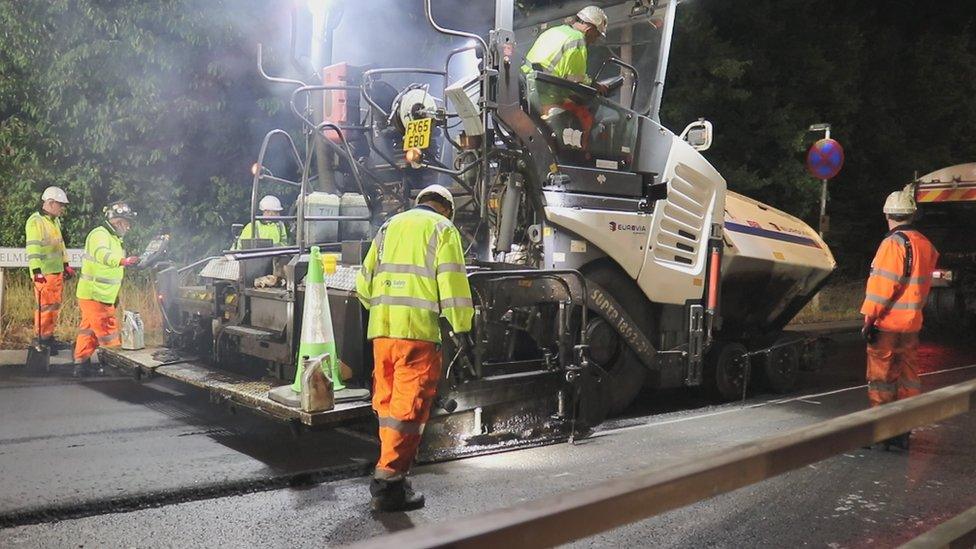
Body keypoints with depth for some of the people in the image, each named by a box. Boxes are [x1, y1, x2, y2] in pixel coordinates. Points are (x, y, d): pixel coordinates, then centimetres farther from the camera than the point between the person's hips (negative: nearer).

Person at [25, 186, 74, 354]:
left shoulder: (55, 221, 15)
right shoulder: (35, 222, -14)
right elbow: (33, 248, -22)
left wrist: (66, 265, 24)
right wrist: (36, 270, -29)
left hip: (57, 272, 9)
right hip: (43, 274, -9)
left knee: (55, 307, 14)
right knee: (45, 307, -5)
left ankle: (49, 337, 24)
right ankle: (42, 341, 4)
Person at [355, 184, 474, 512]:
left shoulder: (390, 226, 22)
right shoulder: (442, 228, 5)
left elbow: (364, 282, 19)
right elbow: (452, 282, -7)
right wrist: (462, 327, -3)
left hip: (381, 329, 6)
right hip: (418, 329, -6)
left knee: (386, 401, 15)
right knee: (409, 406, -4)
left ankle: (390, 464, 26)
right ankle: (389, 480, -5)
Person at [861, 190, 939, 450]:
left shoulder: (894, 243, -14)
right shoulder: (925, 245, 9)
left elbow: (883, 284, -18)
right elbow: (923, 283, 15)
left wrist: (869, 318, -14)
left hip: (887, 324, -7)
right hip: (912, 323, 7)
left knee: (881, 378, 1)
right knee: (908, 376, 12)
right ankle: (902, 432, 19)